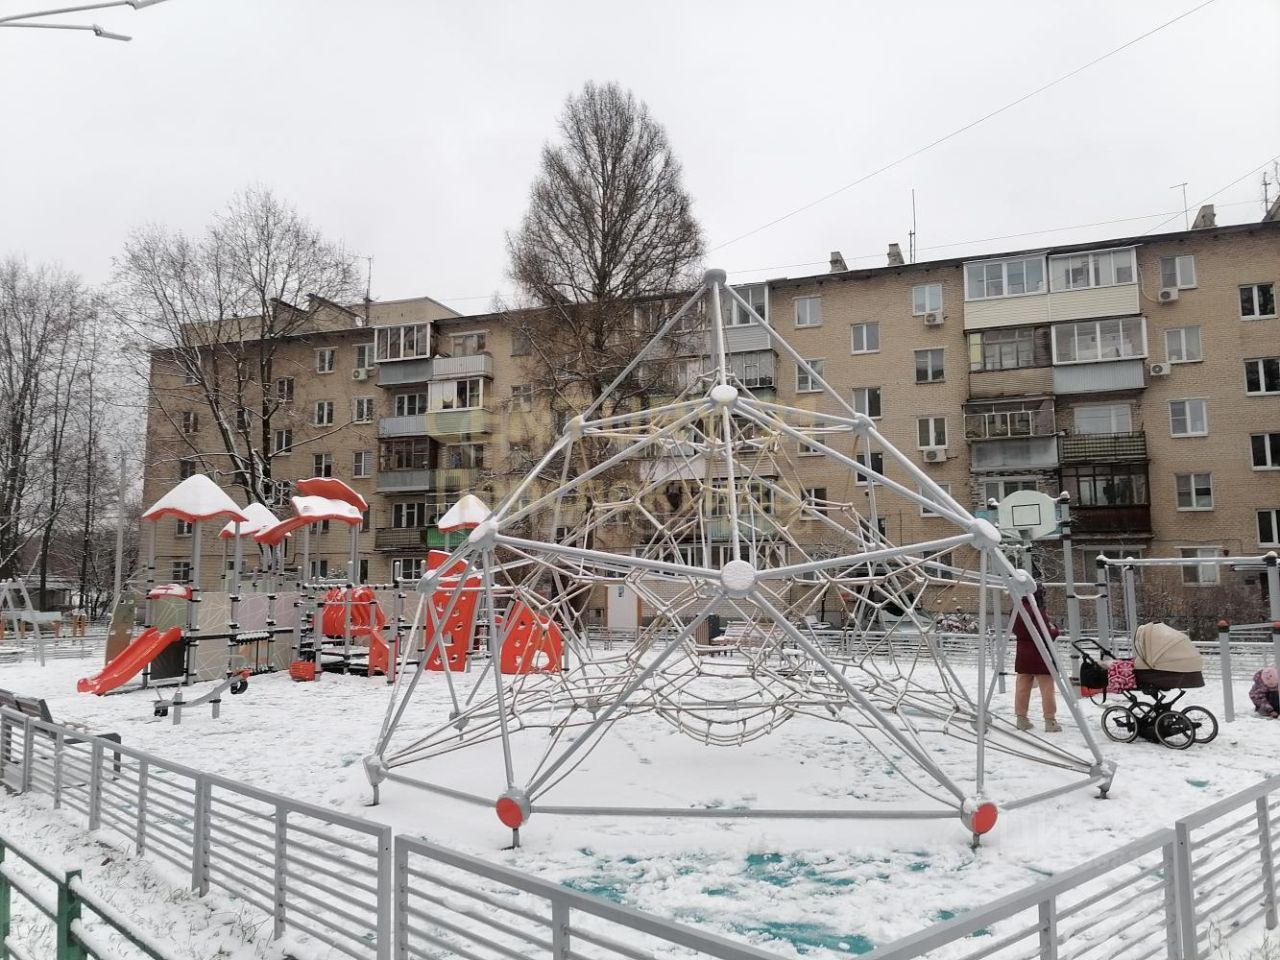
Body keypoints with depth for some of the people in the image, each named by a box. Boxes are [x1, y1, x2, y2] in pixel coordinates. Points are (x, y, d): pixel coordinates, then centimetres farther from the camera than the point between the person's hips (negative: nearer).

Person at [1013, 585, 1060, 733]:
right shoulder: (1038, 611, -18)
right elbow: (1046, 634, -18)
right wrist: (1054, 629, 2)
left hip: (1023, 654, 7)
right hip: (1040, 654, -7)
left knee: (1022, 687, 10)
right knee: (1047, 688, 2)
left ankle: (1022, 719, 16)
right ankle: (1050, 721, 4)